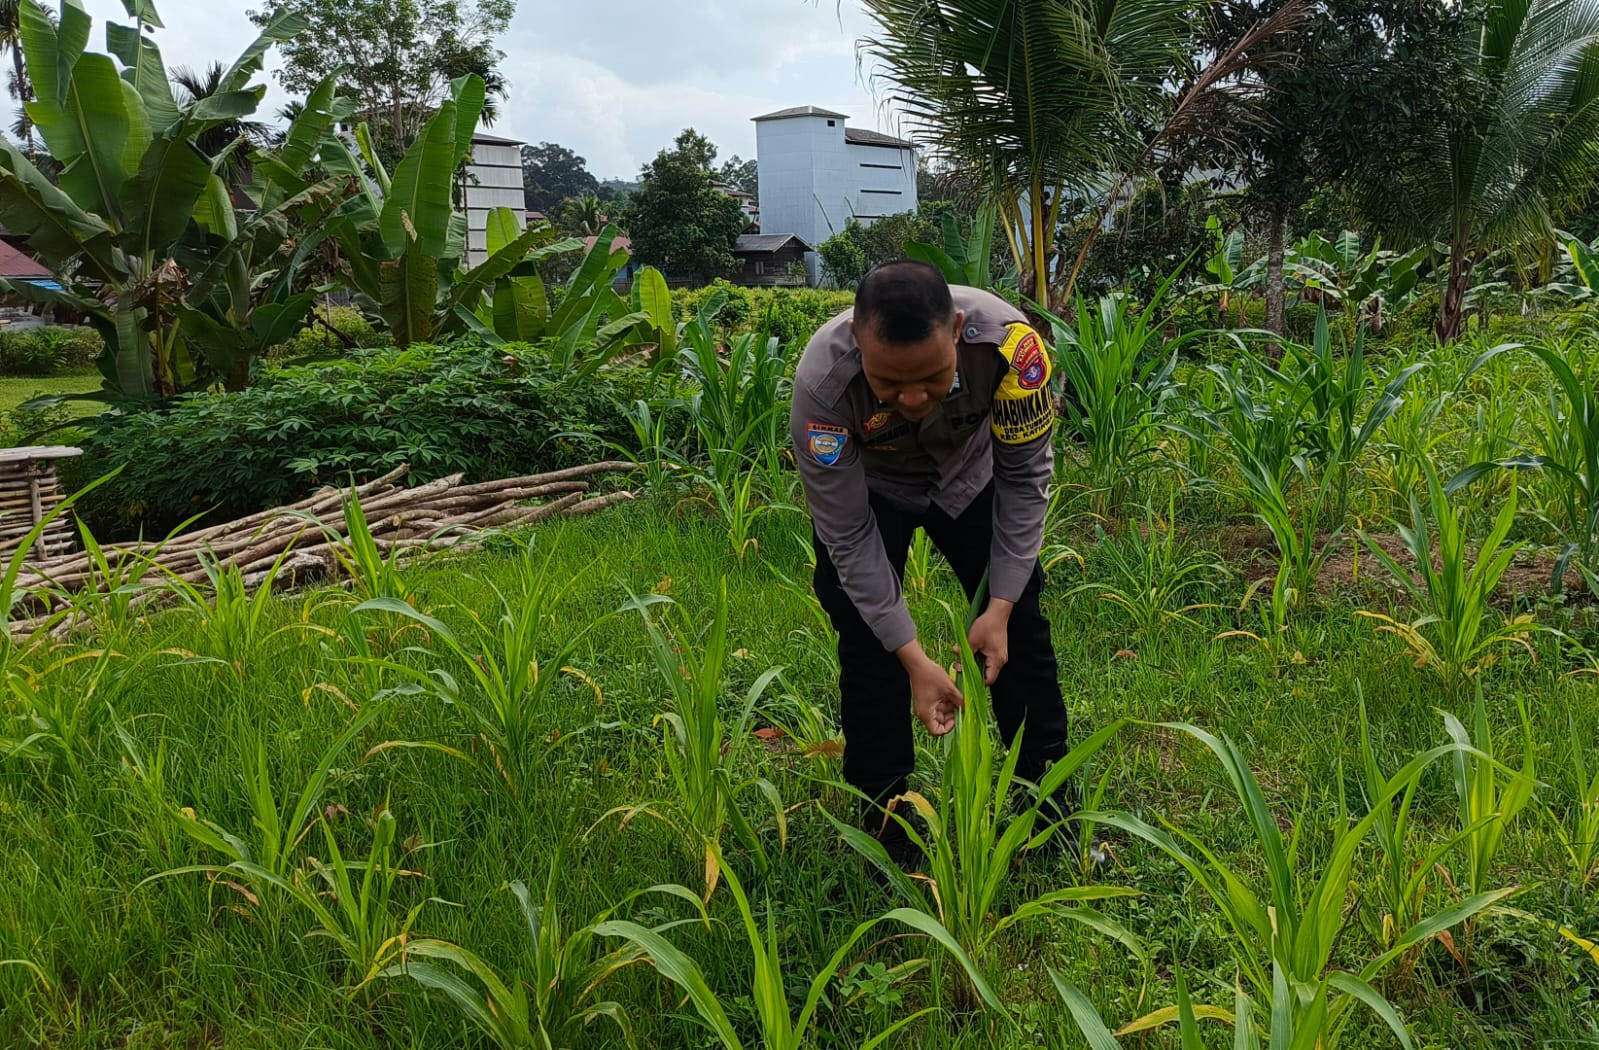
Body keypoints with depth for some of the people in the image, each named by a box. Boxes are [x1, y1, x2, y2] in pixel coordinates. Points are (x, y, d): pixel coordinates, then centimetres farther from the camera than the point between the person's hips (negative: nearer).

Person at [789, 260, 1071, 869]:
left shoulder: (1009, 340, -38)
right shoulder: (821, 382, -40)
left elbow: (1026, 474, -20)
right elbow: (847, 535, -28)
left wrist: (1001, 606, -23)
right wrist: (914, 659, -31)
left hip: (970, 474, 2)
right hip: (865, 488, -1)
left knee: (1019, 628, 3)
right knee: (869, 646, -10)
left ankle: (1051, 805, 22)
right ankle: (884, 820, 9)